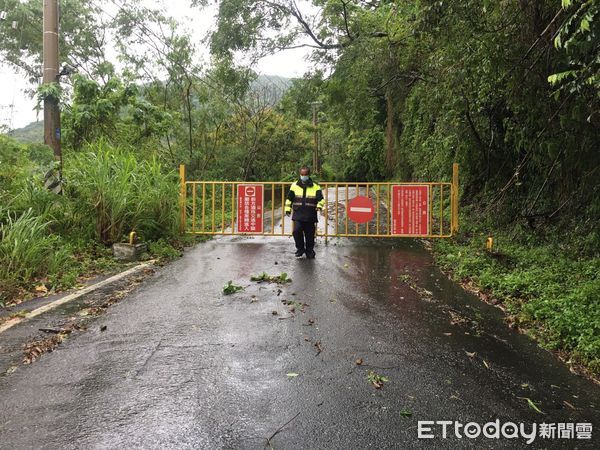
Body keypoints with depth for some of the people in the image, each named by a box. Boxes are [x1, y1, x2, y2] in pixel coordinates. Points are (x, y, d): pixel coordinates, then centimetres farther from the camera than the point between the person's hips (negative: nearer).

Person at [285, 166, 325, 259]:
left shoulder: (315, 187, 3)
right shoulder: (294, 185, 7)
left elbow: (321, 199, 2)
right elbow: (289, 198, 14)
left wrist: (319, 205, -17)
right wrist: (288, 209, 8)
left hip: (310, 216, 0)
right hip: (298, 215, 0)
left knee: (310, 234, 5)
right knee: (296, 231, -15)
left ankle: (309, 251, 23)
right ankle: (300, 248, 6)